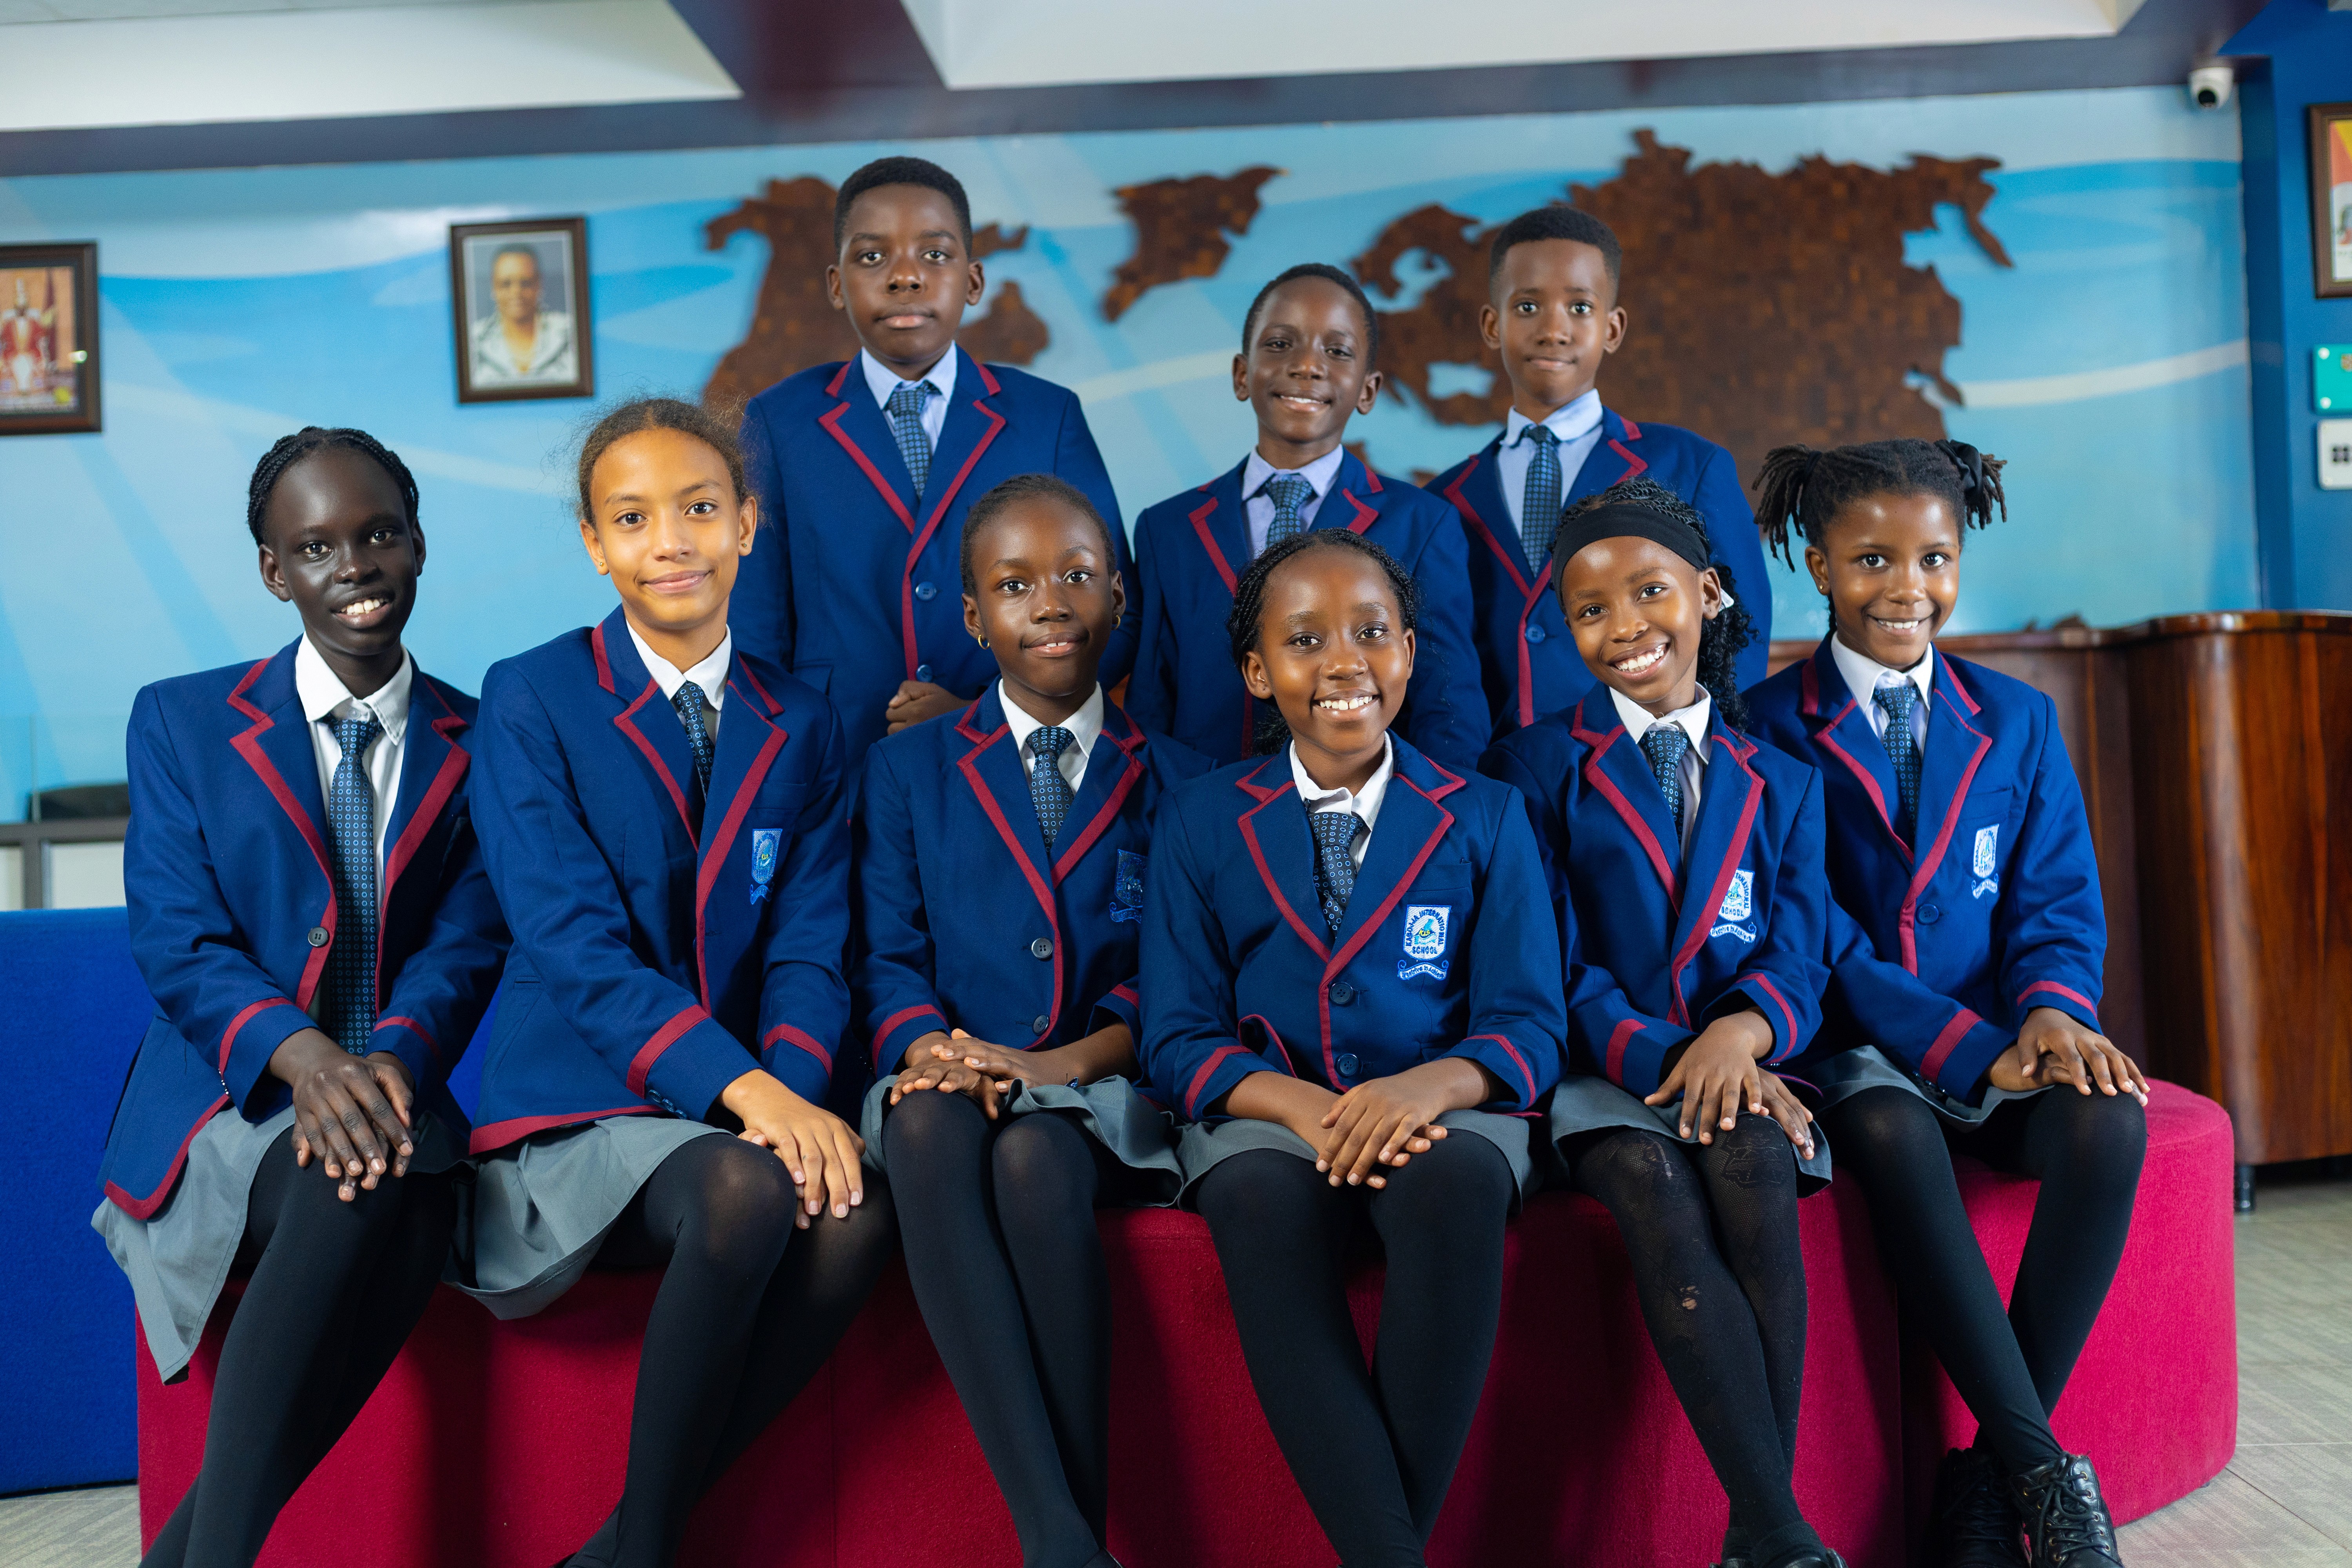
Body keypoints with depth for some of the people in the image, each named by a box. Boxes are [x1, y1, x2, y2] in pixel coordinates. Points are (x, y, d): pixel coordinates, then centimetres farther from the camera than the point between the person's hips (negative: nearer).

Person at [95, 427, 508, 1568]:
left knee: (405, 1194, -34)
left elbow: (468, 942, 0)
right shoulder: (179, 723, 8)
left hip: (395, 1099, 2)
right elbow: (177, 945, -3)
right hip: (225, 1110, -1)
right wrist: (299, 1053, -23)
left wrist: (392, 1057, -22)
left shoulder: (479, 740, 10)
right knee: (373, 1194, -34)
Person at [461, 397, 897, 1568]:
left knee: (856, 1213, -29)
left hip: (753, 1111, 4)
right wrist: (744, 1089, -26)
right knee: (747, 1191, -34)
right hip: (579, 1105, -3)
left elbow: (808, 946, 3)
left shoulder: (801, 728, 11)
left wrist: (796, 1089, -19)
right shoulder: (531, 701, -2)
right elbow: (575, 943, -13)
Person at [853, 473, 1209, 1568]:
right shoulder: (906, 769, 16)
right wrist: (932, 1046, -16)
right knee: (931, 1128, -35)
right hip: (951, 1079, 1)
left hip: (1100, 1096, -1)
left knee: (1034, 1156, -35)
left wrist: (1067, 1061, -15)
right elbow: (887, 955, 6)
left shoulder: (1178, 782, 14)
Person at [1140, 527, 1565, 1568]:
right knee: (1261, 1198, -35)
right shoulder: (1199, 824, 8)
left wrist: (1431, 1084, -22)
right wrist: (1307, 1107, -18)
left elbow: (1527, 1024, 2)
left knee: (1454, 1182, -35)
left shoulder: (1484, 820, 8)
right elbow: (1180, 1040, 3)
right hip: (1268, 1111, 0)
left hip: (1438, 1109, 0)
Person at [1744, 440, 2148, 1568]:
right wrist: (1968, 1046, -18)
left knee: (2108, 1121, -28)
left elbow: (2058, 905, 8)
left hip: (1998, 1043, 4)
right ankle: (2045, 1470, -26)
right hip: (1846, 1050, -3)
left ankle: (1990, 1475, -17)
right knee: (1894, 1135, -37)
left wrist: (2052, 1011, -16)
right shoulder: (1769, 730, -1)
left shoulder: (2020, 723, 13)